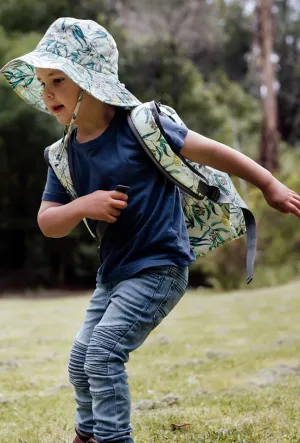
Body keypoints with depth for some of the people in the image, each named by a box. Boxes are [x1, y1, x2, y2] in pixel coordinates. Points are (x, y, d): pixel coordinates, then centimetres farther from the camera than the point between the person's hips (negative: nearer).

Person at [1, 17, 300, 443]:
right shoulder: (65, 154, 2)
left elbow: (210, 151, -10)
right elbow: (47, 222, 2)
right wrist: (82, 206, -19)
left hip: (159, 267, -7)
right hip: (114, 271, 7)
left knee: (104, 352, -17)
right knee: (81, 360, 12)